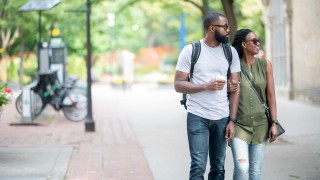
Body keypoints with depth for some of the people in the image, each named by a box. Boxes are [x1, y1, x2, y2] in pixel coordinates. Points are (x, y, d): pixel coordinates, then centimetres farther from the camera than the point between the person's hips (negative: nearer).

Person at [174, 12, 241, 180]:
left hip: (222, 118, 3)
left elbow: (234, 88, 6)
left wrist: (232, 120, -1)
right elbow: (178, 85, -5)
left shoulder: (231, 52, 6)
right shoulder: (190, 50, -3)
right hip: (198, 117, -3)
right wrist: (206, 86, -18)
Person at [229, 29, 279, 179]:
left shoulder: (265, 65, 3)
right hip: (239, 124, -3)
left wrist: (274, 123, 0)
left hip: (260, 123, 3)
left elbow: (270, 95, 4)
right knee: (241, 167, -17)